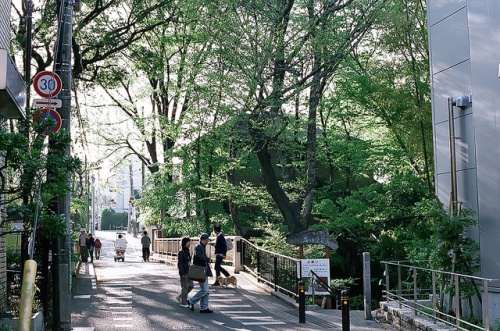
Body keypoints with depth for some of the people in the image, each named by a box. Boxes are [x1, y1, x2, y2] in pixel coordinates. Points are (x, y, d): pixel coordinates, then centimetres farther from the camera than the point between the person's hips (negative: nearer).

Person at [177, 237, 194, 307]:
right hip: (184, 272, -8)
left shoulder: (188, 251, 11)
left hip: (188, 272, 8)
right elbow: (179, 264, -16)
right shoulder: (181, 252, -14)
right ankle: (183, 303, 9)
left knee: (191, 285, 10)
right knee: (185, 287, -1)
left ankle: (180, 297, 24)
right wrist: (182, 273, -18)